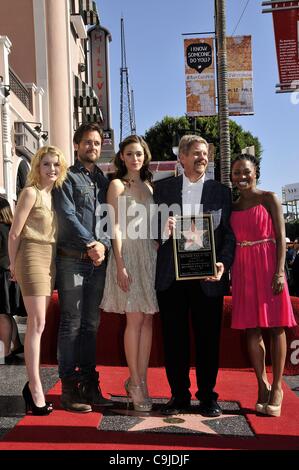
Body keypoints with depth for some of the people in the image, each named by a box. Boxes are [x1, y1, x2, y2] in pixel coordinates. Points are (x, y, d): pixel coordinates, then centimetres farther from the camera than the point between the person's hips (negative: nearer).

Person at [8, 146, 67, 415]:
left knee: (38, 324, 11)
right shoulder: (31, 193, -8)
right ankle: (36, 390, -3)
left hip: (50, 260, 7)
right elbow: (14, 233, -7)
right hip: (32, 257, -7)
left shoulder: (55, 195, 14)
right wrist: (13, 265, 0)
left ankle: (33, 384, 20)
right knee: (37, 324, -8)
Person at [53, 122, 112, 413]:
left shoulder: (104, 181, 18)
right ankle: (69, 389, 5)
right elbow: (67, 215, -8)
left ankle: (89, 386, 17)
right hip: (73, 260, -5)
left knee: (91, 324, 9)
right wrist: (91, 244, -13)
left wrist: (103, 244, -5)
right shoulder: (68, 177, 3)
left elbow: (108, 218, 12)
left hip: (98, 261, 5)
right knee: (71, 324, -3)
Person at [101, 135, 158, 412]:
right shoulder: (117, 185, 1)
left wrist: (159, 254, 5)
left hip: (150, 254, 5)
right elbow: (116, 227, -6)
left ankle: (141, 381, 11)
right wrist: (120, 265, -13)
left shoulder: (149, 186, 17)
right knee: (135, 320, -4)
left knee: (147, 320, 4)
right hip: (129, 252, -5)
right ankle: (136, 383, 7)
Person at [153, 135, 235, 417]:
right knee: (174, 338, 7)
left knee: (208, 338, 6)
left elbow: (228, 233, 5)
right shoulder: (163, 189, 9)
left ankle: (207, 396, 21)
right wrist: (164, 229, -14)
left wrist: (224, 263, -11)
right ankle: (179, 395, 21)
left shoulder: (220, 191, 9)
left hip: (207, 277, 0)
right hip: (171, 276, 0)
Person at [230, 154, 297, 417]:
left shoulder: (269, 198, 1)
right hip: (243, 269, 4)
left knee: (275, 327, 0)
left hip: (268, 265, -4)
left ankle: (277, 388, 7)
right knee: (251, 329, 4)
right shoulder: (233, 206, 14)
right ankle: (262, 384, 14)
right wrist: (229, 271, 7)